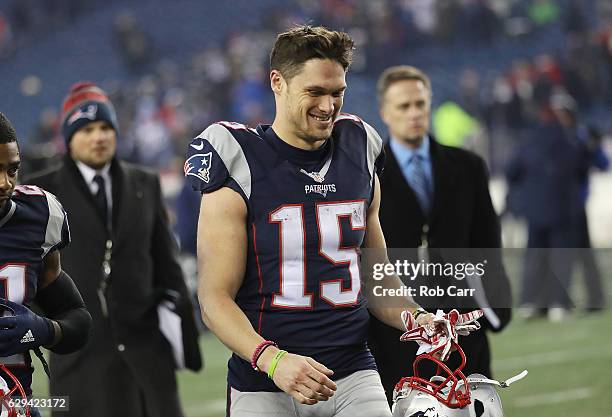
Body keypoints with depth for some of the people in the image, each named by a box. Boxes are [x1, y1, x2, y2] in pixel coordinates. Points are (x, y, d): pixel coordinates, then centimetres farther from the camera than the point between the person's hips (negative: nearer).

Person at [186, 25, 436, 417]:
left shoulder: (358, 155, 11)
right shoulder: (239, 168, -5)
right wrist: (272, 359, -24)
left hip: (353, 376, 3)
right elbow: (215, 298, -9)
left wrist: (413, 318, 1)